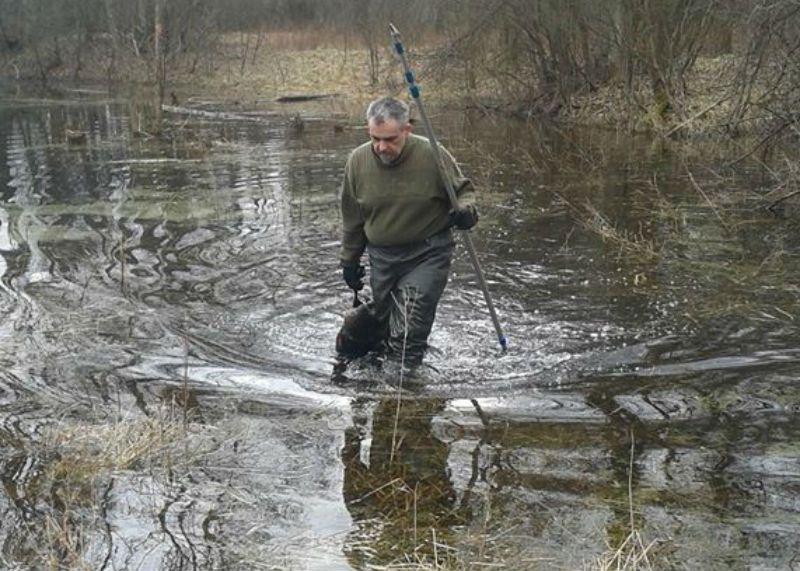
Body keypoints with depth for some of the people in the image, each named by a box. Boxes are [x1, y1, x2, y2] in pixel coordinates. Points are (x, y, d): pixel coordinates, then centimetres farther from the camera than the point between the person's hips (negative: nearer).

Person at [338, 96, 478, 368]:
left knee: (408, 334, -12)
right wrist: (349, 260, 14)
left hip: (427, 256, -4)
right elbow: (352, 219, 9)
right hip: (381, 257, 4)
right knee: (384, 324, 15)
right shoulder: (358, 161, -4)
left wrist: (466, 211, -22)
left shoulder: (432, 155, -15)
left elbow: (464, 190, 1)